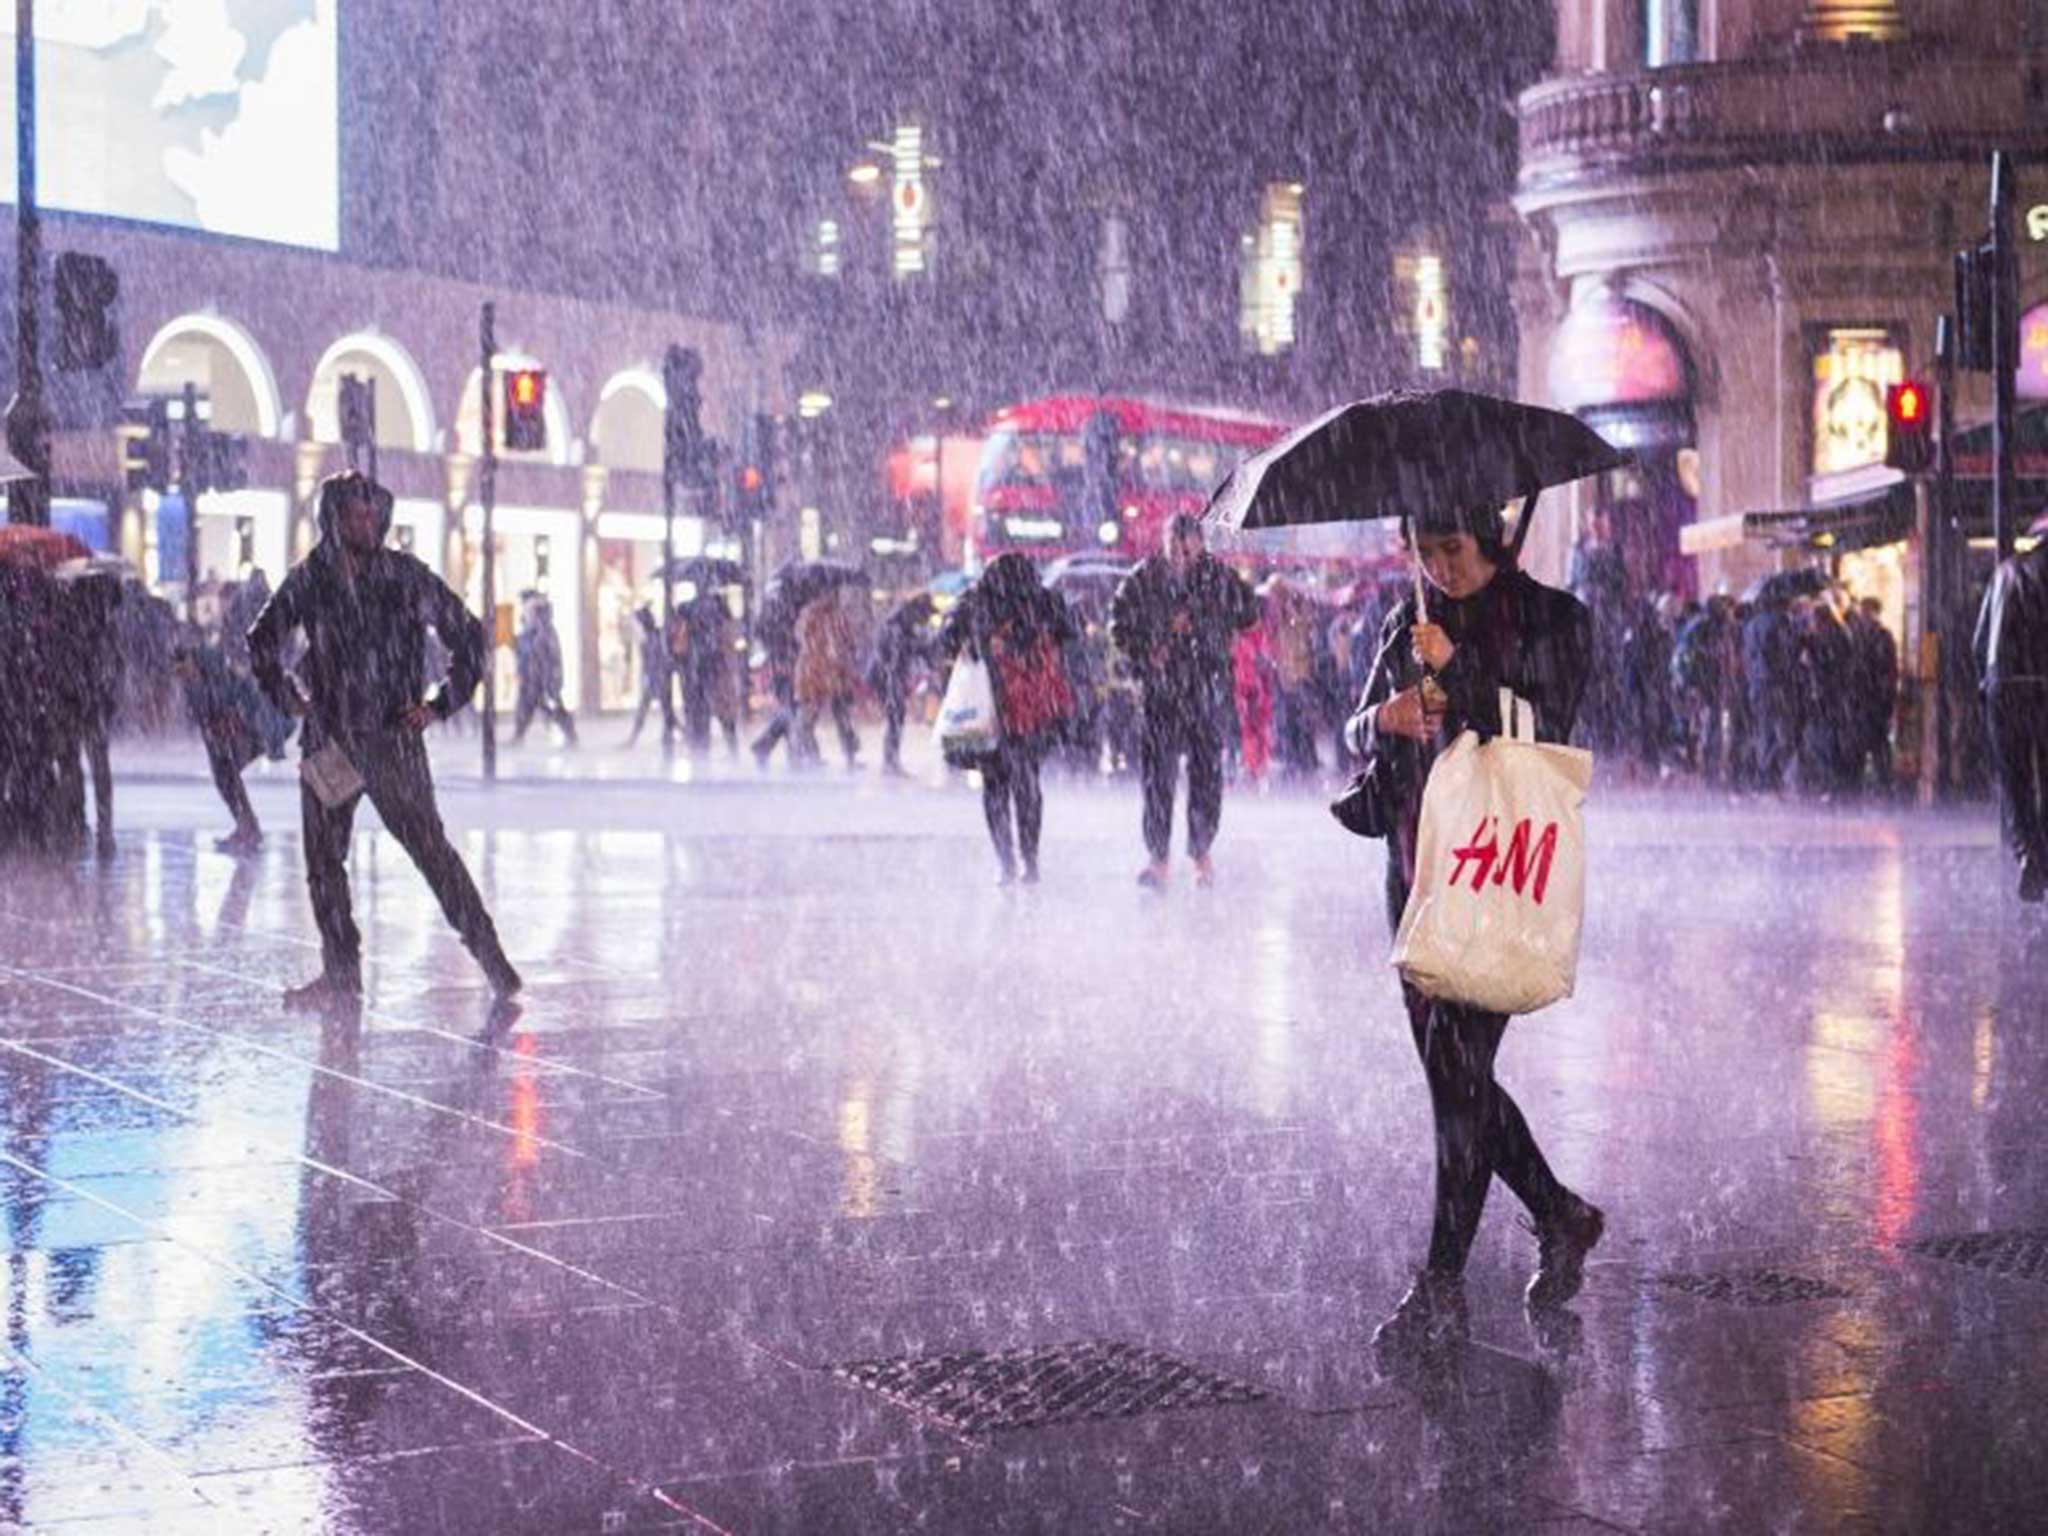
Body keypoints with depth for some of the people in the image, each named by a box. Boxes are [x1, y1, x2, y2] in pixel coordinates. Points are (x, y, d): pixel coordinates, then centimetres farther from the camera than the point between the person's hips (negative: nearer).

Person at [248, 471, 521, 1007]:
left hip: (393, 739, -3)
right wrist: (285, 693, 9)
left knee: (430, 847, -8)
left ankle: (489, 953, -1)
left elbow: (469, 636, 4)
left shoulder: (405, 575, -3)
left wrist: (439, 703, -2)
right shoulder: (309, 580, 4)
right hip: (328, 739, 3)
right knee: (323, 857, 6)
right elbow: (262, 640, 21)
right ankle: (341, 973, 17)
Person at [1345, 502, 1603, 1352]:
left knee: (1458, 1062, -11)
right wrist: (1383, 718, -11)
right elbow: (1357, 732, 13)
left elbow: (1546, 732, -11)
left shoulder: (1550, 619, -2)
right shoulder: (1409, 623, 14)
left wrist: (1452, 670, -15)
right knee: (1451, 1069, 8)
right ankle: (1562, 1219, 28)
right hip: (1417, 860, 6)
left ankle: (1442, 1287, -7)